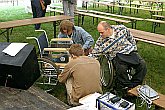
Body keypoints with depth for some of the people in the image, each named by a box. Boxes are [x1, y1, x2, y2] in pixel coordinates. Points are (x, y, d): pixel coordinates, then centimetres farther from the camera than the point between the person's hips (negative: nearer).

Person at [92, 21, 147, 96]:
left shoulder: (122, 29, -6)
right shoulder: (101, 40, -6)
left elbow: (131, 39, 10)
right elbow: (94, 54, 1)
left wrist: (134, 52, 11)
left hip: (129, 51, 2)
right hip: (116, 56, -2)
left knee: (142, 64, -21)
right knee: (121, 68, -33)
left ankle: (134, 86, -11)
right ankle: (126, 87, -14)